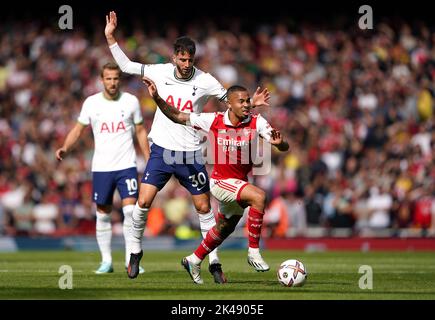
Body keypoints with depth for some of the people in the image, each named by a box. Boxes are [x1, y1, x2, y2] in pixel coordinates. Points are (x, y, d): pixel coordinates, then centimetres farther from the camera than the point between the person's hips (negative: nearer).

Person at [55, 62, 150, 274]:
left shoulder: (131, 101, 1)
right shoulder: (91, 103, 1)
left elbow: (140, 131, 10)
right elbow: (78, 129, 7)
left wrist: (149, 159, 6)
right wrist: (65, 148, -10)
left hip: (127, 165, -1)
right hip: (101, 167, 1)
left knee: (130, 210, -13)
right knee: (103, 214, 4)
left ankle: (131, 259, -6)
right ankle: (106, 261, 14)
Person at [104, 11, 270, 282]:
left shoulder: (204, 81, -7)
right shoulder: (160, 72, -2)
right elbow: (126, 66, 7)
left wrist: (251, 103, -13)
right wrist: (110, 38, 1)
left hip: (190, 155, -1)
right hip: (161, 151, 1)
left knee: (204, 207, 1)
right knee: (143, 202, -9)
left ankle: (214, 262, 11)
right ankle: (136, 253, 11)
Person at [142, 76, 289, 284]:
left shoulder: (256, 122, -12)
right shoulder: (214, 121, -15)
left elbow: (284, 148, -18)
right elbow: (178, 117, -6)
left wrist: (279, 142, -41)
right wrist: (156, 98, -15)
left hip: (239, 183, 5)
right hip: (221, 181, -5)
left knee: (225, 228, 22)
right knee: (259, 196, -29)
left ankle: (194, 261, 45)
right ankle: (254, 251, -22)